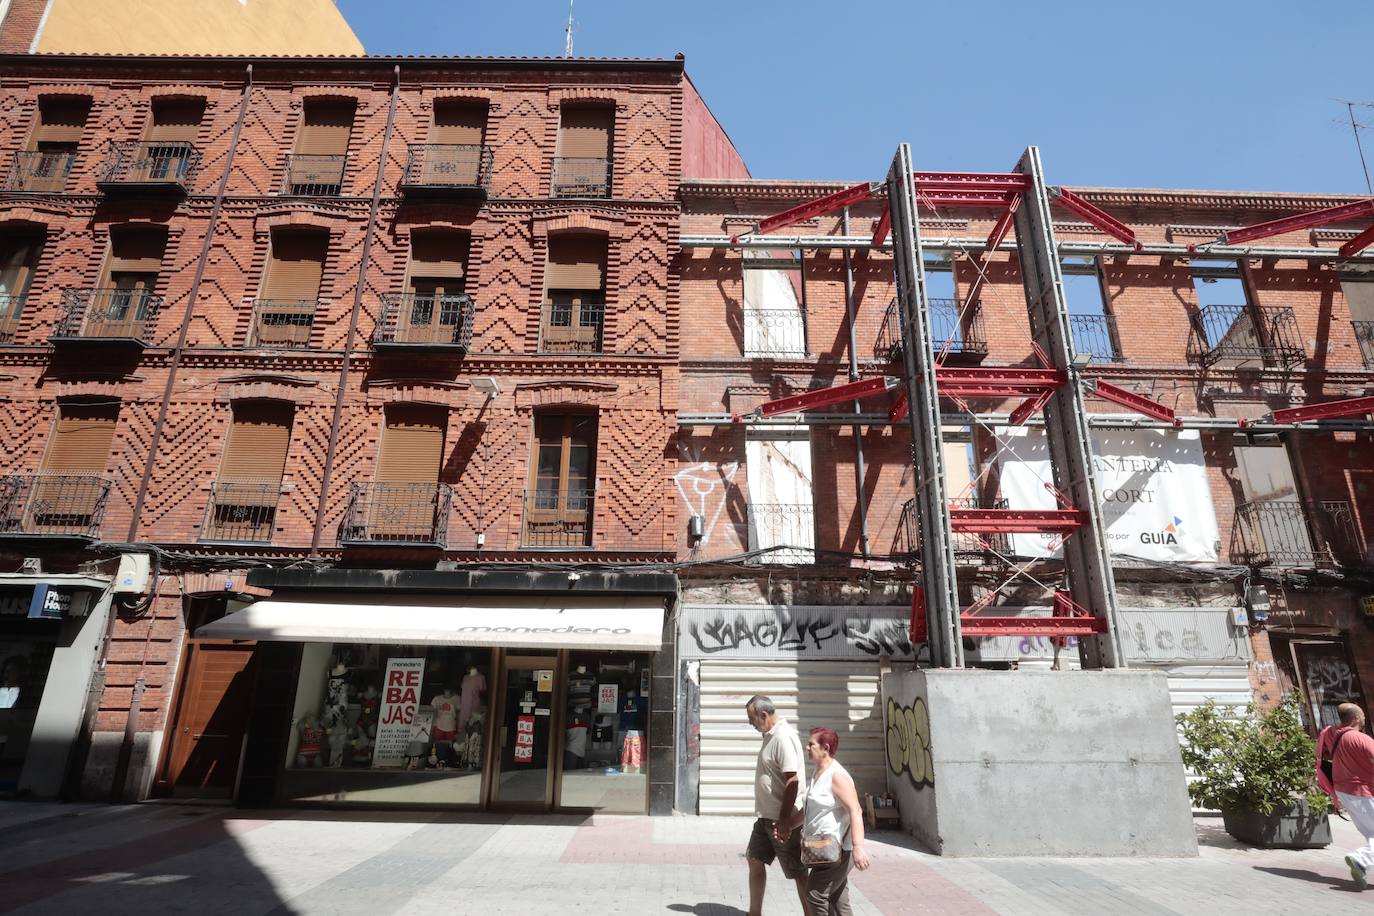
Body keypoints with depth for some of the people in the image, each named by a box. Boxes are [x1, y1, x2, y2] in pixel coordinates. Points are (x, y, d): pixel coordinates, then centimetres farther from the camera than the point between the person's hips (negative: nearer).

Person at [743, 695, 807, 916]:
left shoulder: (783, 737, -22)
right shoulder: (770, 734, 8)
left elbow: (792, 781, -25)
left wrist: (783, 821, -23)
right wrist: (771, 817, 19)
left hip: (783, 819, -10)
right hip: (766, 816, 10)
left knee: (797, 872, 3)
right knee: (755, 860, 18)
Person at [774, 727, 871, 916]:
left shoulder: (837, 775, -17)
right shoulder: (817, 774, 12)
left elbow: (855, 811, -25)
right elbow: (809, 809, 23)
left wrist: (858, 847, -32)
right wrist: (788, 824, 17)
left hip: (837, 849, -9)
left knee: (815, 896, -6)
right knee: (837, 901, 13)